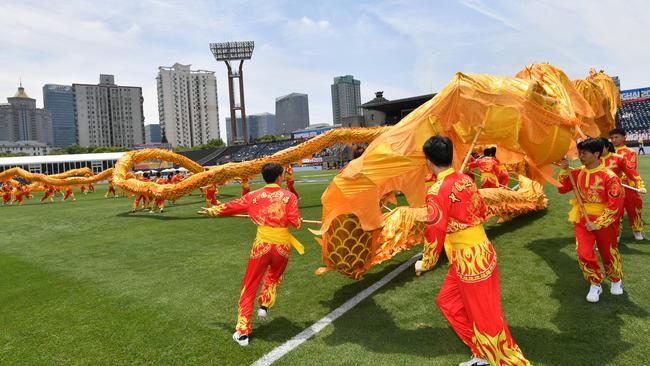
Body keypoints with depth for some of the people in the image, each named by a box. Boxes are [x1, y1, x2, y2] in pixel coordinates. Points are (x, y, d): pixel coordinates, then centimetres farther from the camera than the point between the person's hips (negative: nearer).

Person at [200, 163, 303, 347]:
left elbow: (231, 206, 14)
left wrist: (213, 210, 31)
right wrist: (298, 220, 15)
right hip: (282, 245, 0)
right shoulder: (289, 196, -2)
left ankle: (242, 332, 10)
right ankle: (264, 306, 20)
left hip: (262, 244, 0)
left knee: (249, 288, 9)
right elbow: (295, 223, -9)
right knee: (274, 276, 32)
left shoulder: (253, 196, 3)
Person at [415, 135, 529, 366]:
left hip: (468, 258, -9)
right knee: (447, 300, 22)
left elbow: (435, 233, -16)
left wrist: (425, 263, -1)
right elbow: (481, 211, 14)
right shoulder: (466, 179, 3)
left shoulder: (436, 192, -20)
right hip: (482, 250, 9)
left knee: (486, 317, 7)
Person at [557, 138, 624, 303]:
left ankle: (616, 280, 44)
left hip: (605, 221, -3)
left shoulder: (609, 176, -17)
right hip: (583, 220, 3)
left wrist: (597, 223, -18)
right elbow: (562, 189, 3)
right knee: (584, 254, -8)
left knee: (609, 254, 15)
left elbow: (615, 205, -17)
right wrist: (565, 171, -10)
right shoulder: (577, 173, -2)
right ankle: (595, 284, 15)